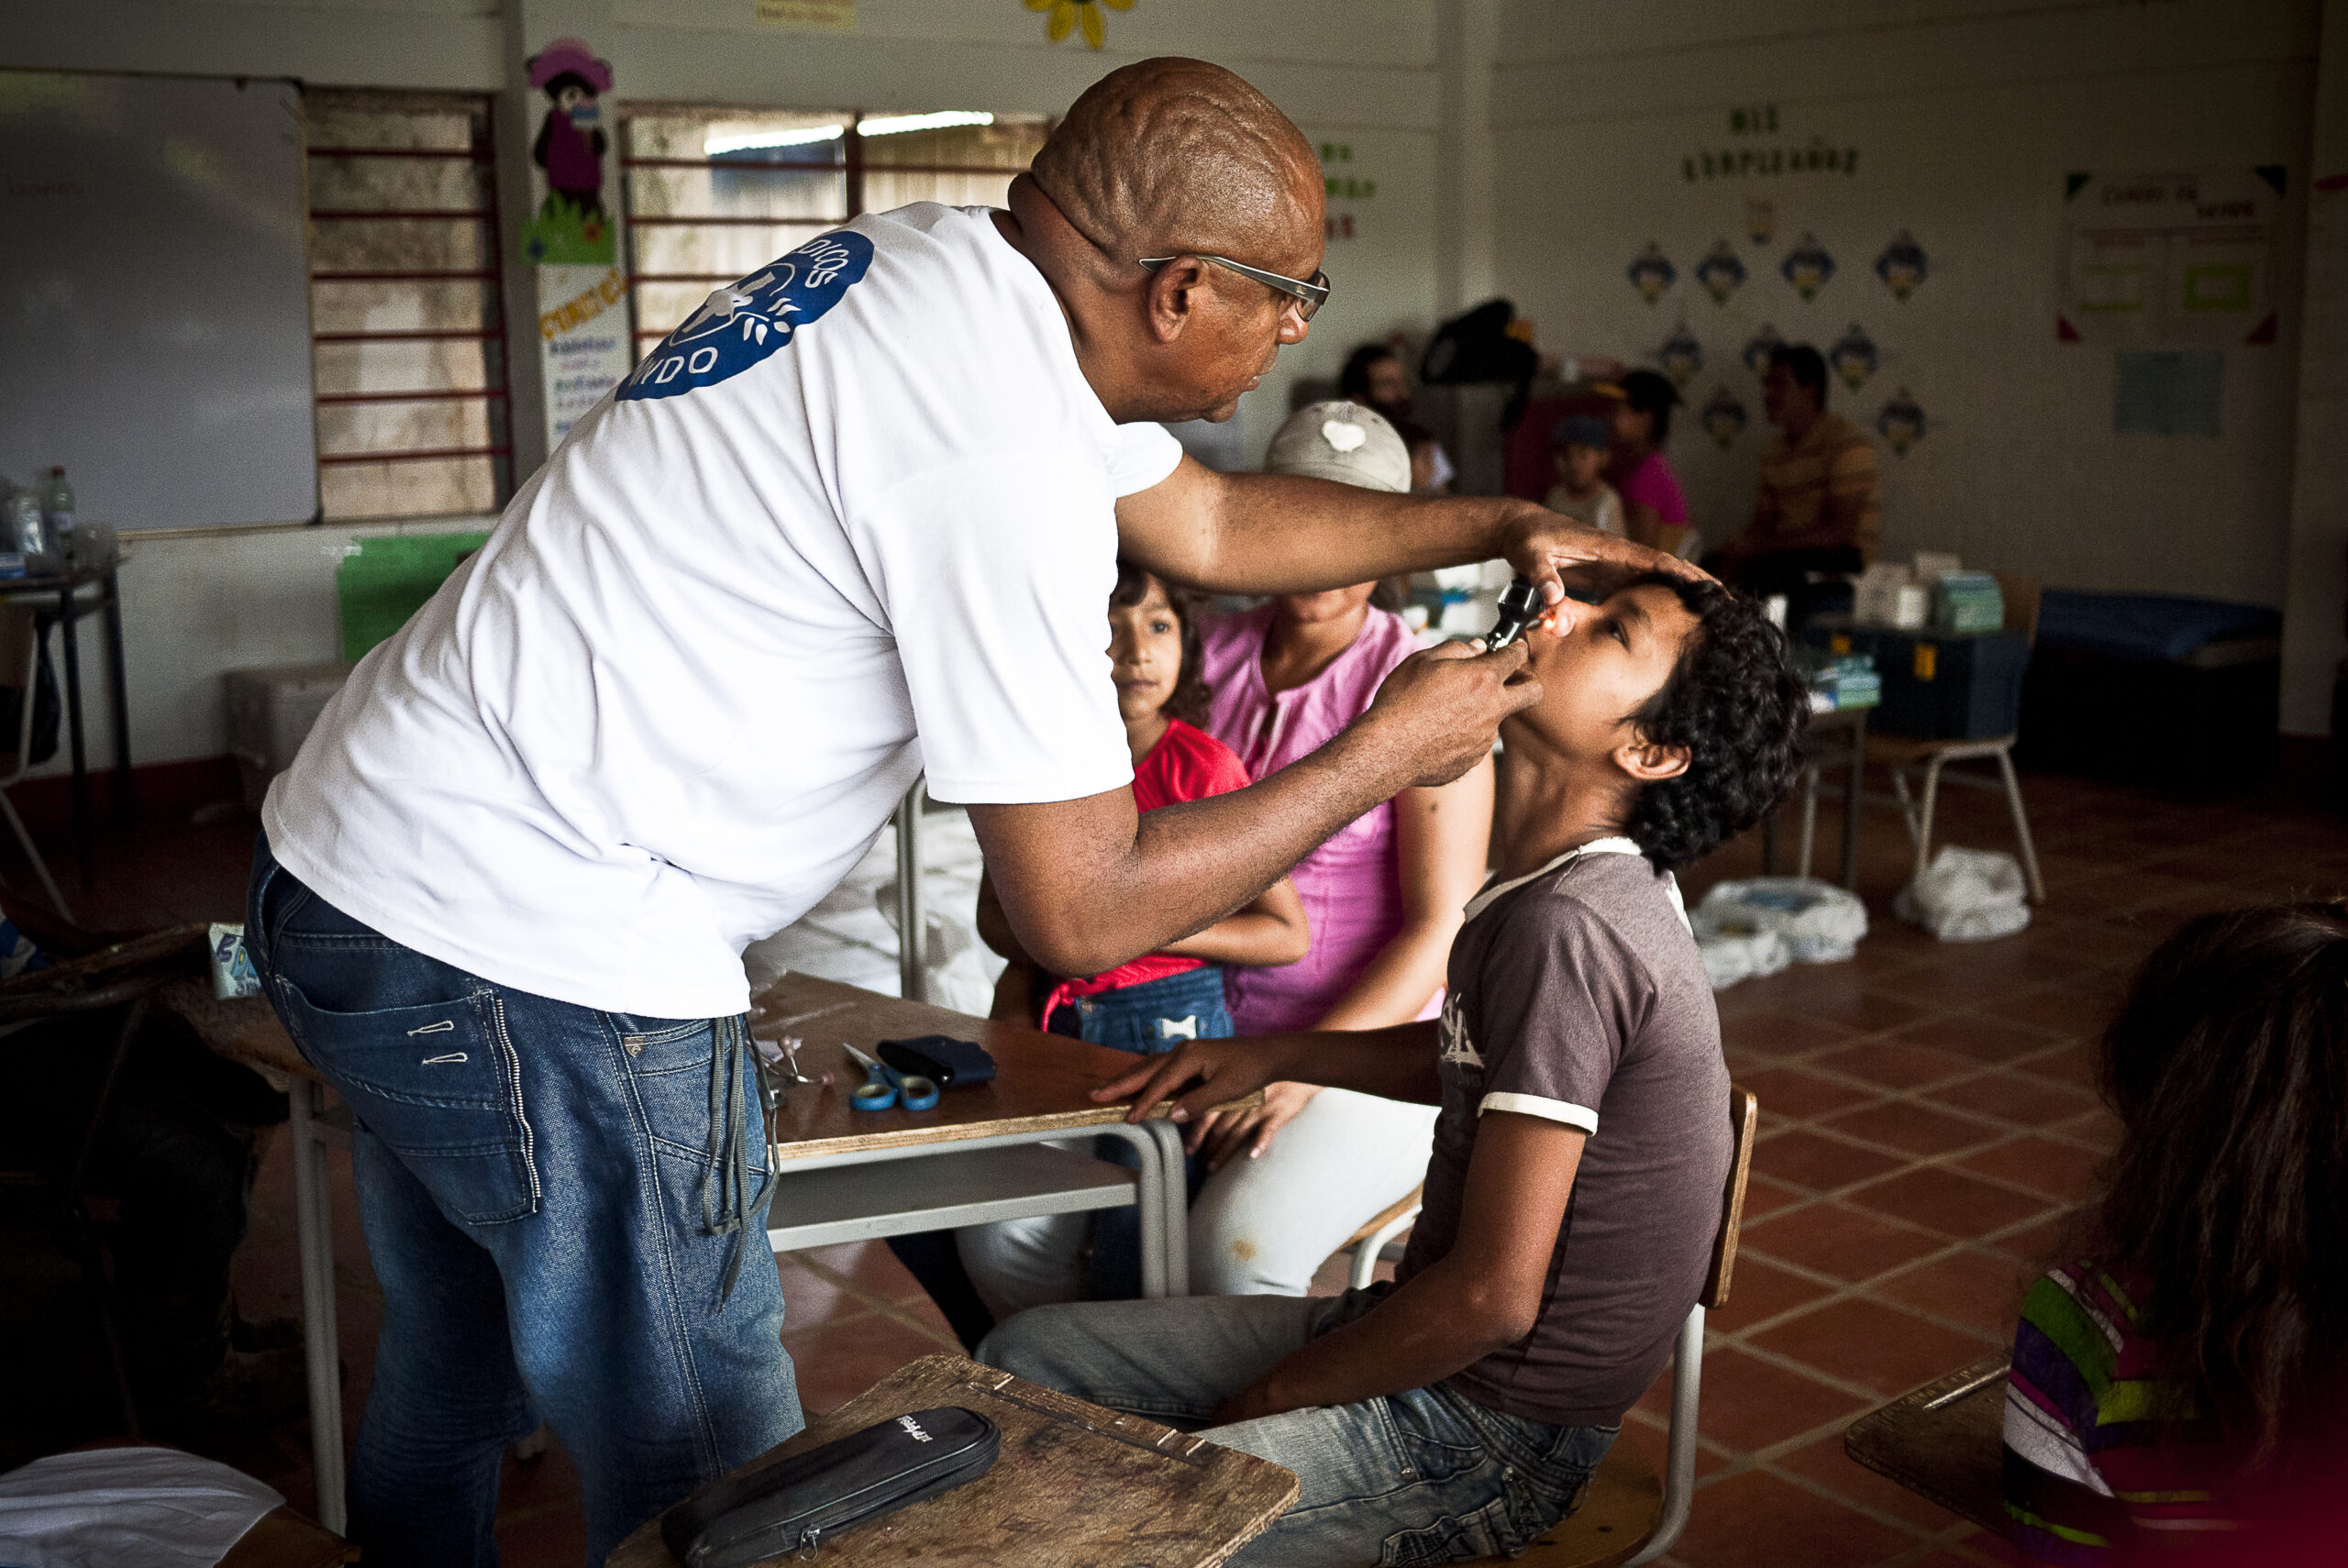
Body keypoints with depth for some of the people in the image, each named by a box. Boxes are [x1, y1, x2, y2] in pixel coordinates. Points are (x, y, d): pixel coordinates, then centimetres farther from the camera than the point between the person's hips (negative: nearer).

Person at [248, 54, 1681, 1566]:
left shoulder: (945, 262, 5)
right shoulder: (1008, 449, -25)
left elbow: (1207, 521, 20)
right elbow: (1083, 910, -19)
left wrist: (1500, 525, 18)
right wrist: (1387, 752, -8)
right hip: (533, 962, -10)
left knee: (450, 1382, 29)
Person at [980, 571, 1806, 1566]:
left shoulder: (1566, 926, -26)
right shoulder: (1549, 892, 5)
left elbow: (1493, 1293, -26)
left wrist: (1264, 1399, -12)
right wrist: (1274, 1055, 17)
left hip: (1490, 1432, -10)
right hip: (1429, 1342, 10)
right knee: (1030, 1353, 12)